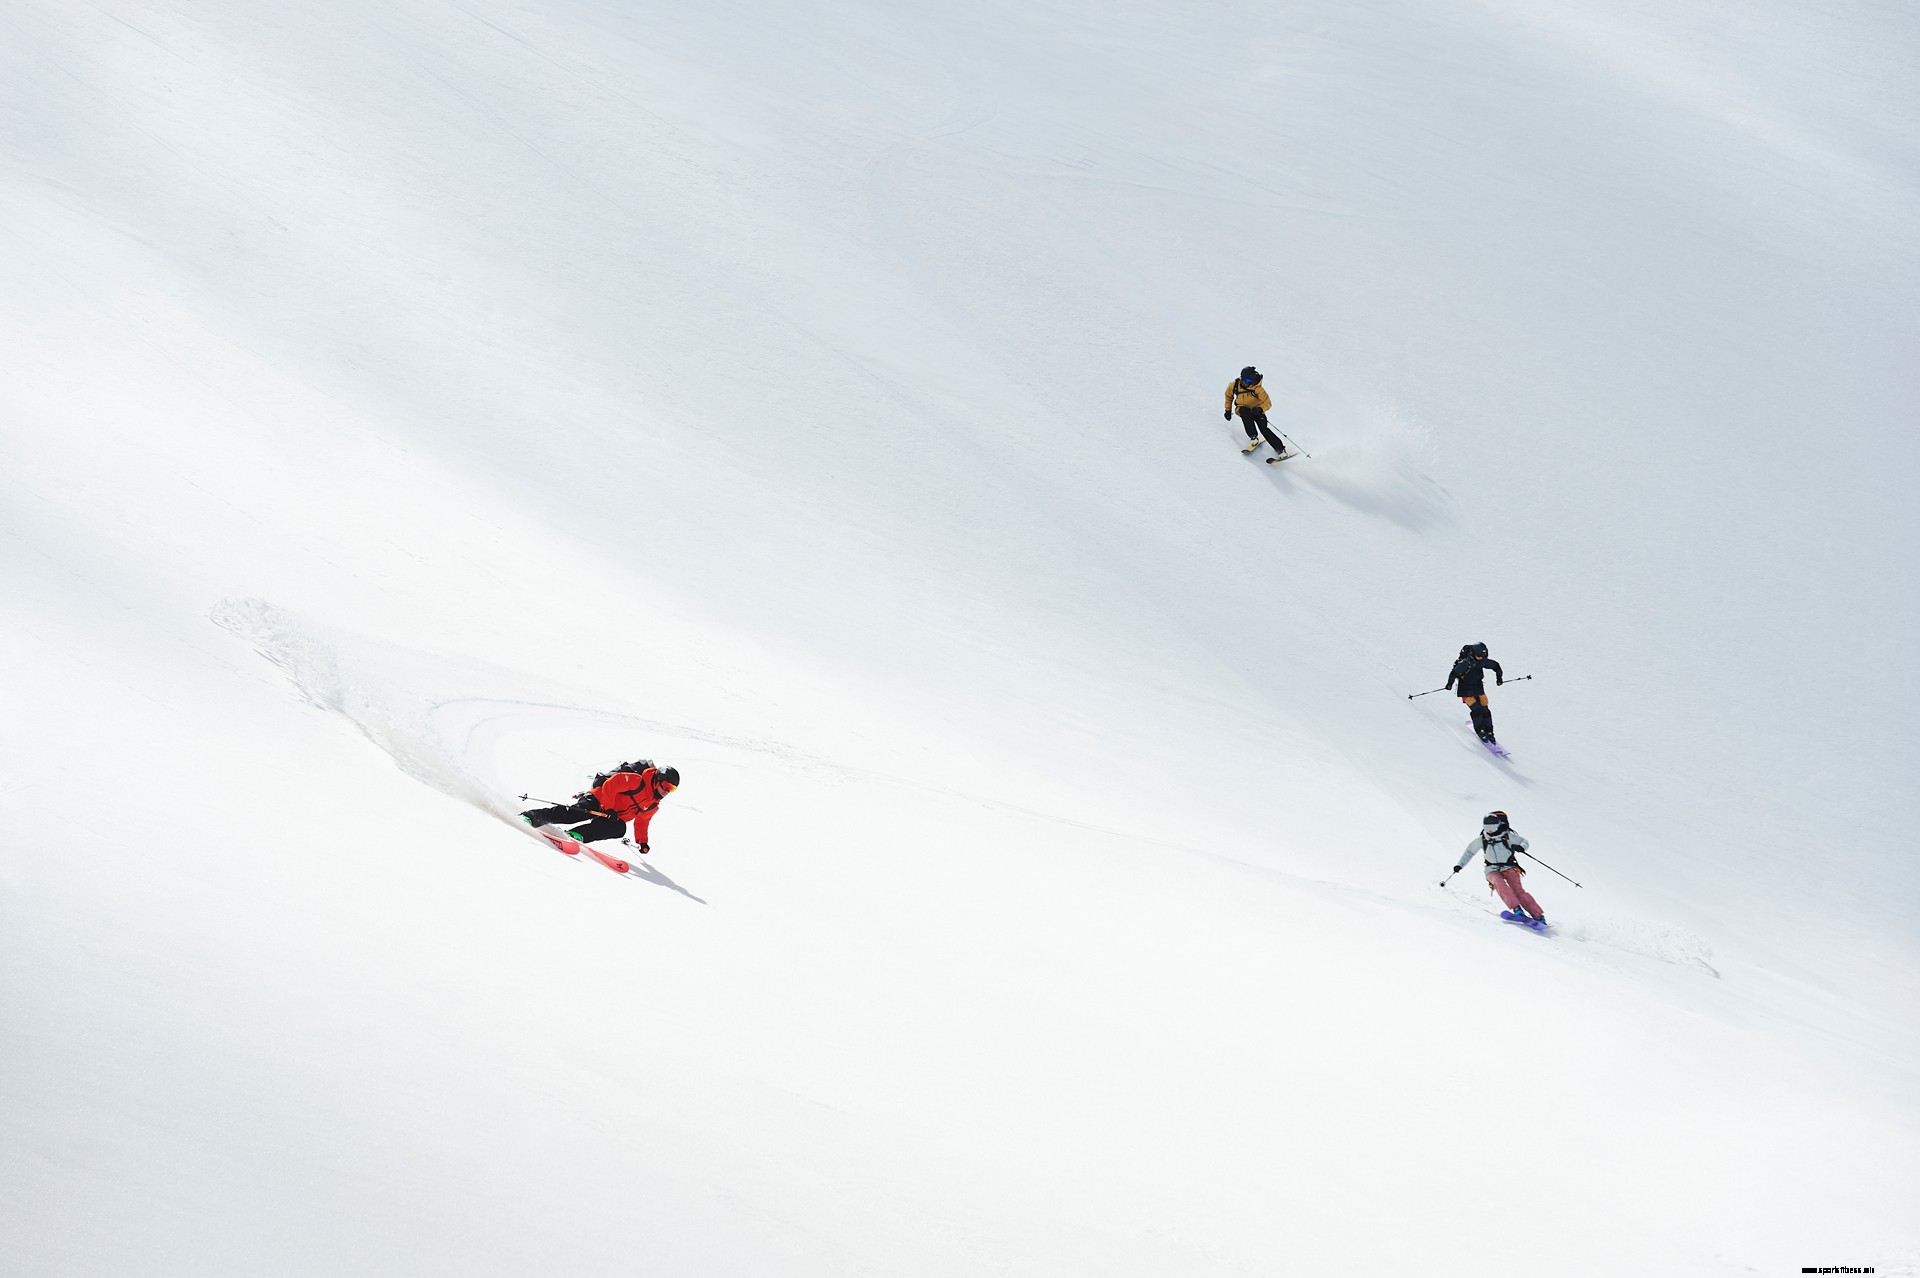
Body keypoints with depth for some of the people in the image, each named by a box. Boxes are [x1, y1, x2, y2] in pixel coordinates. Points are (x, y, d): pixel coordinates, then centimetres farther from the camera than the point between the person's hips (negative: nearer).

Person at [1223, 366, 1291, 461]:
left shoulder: (1257, 389, -24)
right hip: (1243, 409, 2)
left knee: (1263, 428, -22)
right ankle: (1253, 438, -28)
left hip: (1256, 410, -2)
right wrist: (1228, 410, 12)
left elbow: (1268, 403, -24)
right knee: (1245, 411, -35)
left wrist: (1260, 409, -43)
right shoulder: (1234, 385, -13)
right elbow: (1229, 396, 9)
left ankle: (1280, 450, -18)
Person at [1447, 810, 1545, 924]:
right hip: (1493, 870, 1)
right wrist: (1460, 864, 13)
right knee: (1498, 882, -32)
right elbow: (1470, 851, 18)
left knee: (1518, 890, -21)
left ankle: (1539, 916, -21)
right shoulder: (1481, 839, 1)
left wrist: (1521, 847, -18)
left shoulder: (1507, 836, -6)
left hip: (1509, 868, -1)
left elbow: (1524, 842, 5)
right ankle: (1517, 910, -42)